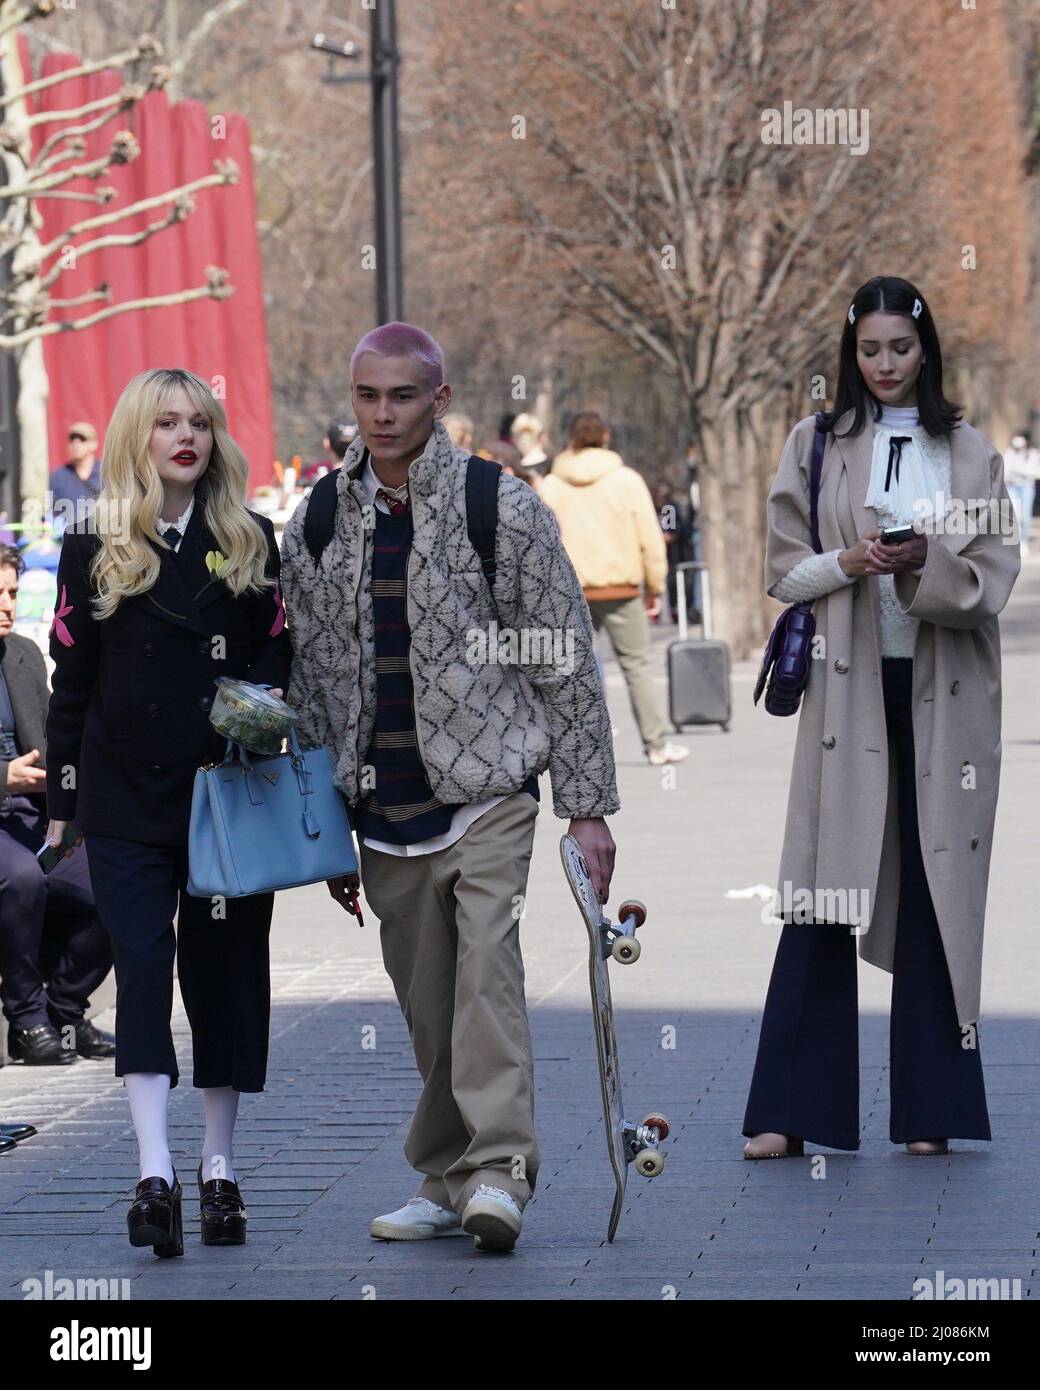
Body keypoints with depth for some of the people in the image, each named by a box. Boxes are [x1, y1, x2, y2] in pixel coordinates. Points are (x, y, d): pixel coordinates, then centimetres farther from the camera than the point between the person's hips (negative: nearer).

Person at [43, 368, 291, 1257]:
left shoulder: (251, 544, 9)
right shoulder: (94, 552, 7)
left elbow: (279, 658, 8)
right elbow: (71, 684, 8)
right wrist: (62, 801, 6)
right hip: (126, 800, -1)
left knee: (223, 969, 4)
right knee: (143, 966, -11)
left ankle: (219, 1166, 16)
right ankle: (156, 1175, -18)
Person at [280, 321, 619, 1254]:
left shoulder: (502, 507, -3)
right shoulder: (319, 522, 8)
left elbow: (566, 661, -1)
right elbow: (309, 676, 15)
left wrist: (587, 805, -3)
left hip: (487, 791, -4)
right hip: (383, 808, 4)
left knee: (486, 961, -20)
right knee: (426, 999, 7)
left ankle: (497, 1170, -25)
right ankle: (447, 1181, 15)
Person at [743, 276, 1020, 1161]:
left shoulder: (971, 456, 7)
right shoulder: (816, 445, 7)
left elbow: (992, 581, 1)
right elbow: (783, 569, 5)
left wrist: (926, 564, -19)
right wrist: (848, 564, -14)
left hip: (945, 696, 1)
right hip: (848, 690, -1)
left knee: (936, 896, 2)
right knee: (823, 896, -4)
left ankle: (930, 1109, 8)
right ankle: (789, 1112, -3)